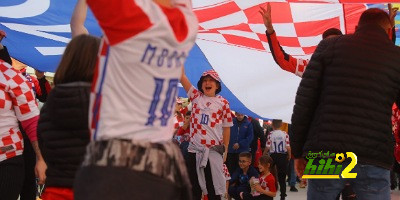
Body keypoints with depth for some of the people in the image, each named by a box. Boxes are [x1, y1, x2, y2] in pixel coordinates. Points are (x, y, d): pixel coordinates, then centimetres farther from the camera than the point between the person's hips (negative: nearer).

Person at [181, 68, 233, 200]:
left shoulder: (223, 103, 2)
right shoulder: (196, 96, 7)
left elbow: (226, 128, 5)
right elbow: (182, 76, 1)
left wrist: (225, 151, 4)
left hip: (213, 151, -2)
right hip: (194, 150, 2)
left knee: (213, 189, 3)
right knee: (193, 188, 8)